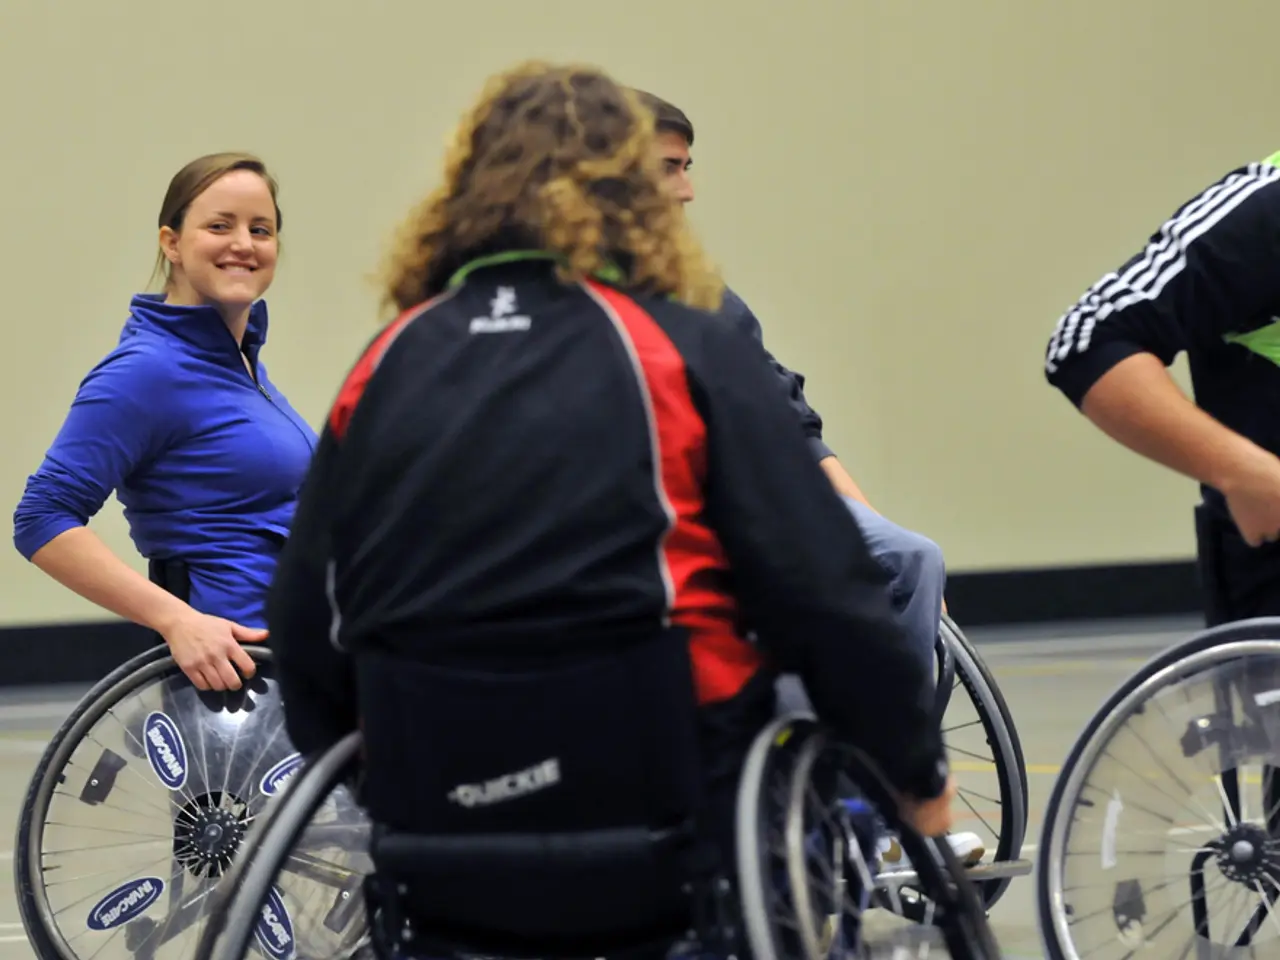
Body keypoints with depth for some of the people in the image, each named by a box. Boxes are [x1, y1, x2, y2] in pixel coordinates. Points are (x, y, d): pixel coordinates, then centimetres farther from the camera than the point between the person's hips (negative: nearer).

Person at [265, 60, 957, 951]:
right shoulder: (690, 354, -2)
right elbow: (821, 590, -5)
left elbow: (304, 624, 10)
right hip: (660, 829, -4)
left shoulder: (386, 364, 8)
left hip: (437, 845, 4)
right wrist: (918, 767, 8)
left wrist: (356, 764, 27)